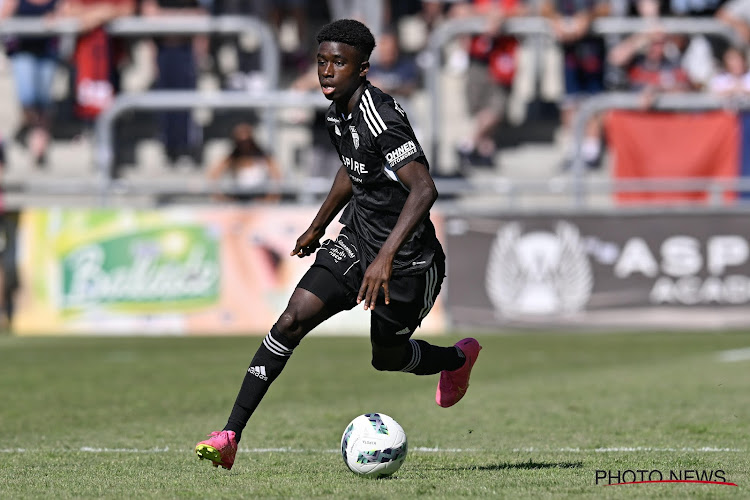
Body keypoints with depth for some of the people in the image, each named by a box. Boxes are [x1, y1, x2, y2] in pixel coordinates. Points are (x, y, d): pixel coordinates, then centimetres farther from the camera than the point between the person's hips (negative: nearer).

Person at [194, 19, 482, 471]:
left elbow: (424, 189, -36)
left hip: (408, 261, -7)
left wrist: (386, 256, -43)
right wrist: (317, 228, 31)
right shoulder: (339, 113, 1)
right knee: (292, 320, -11)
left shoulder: (381, 118, -27)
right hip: (357, 242, 7)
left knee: (387, 357, 13)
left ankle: (457, 358, 48)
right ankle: (230, 437, -13)